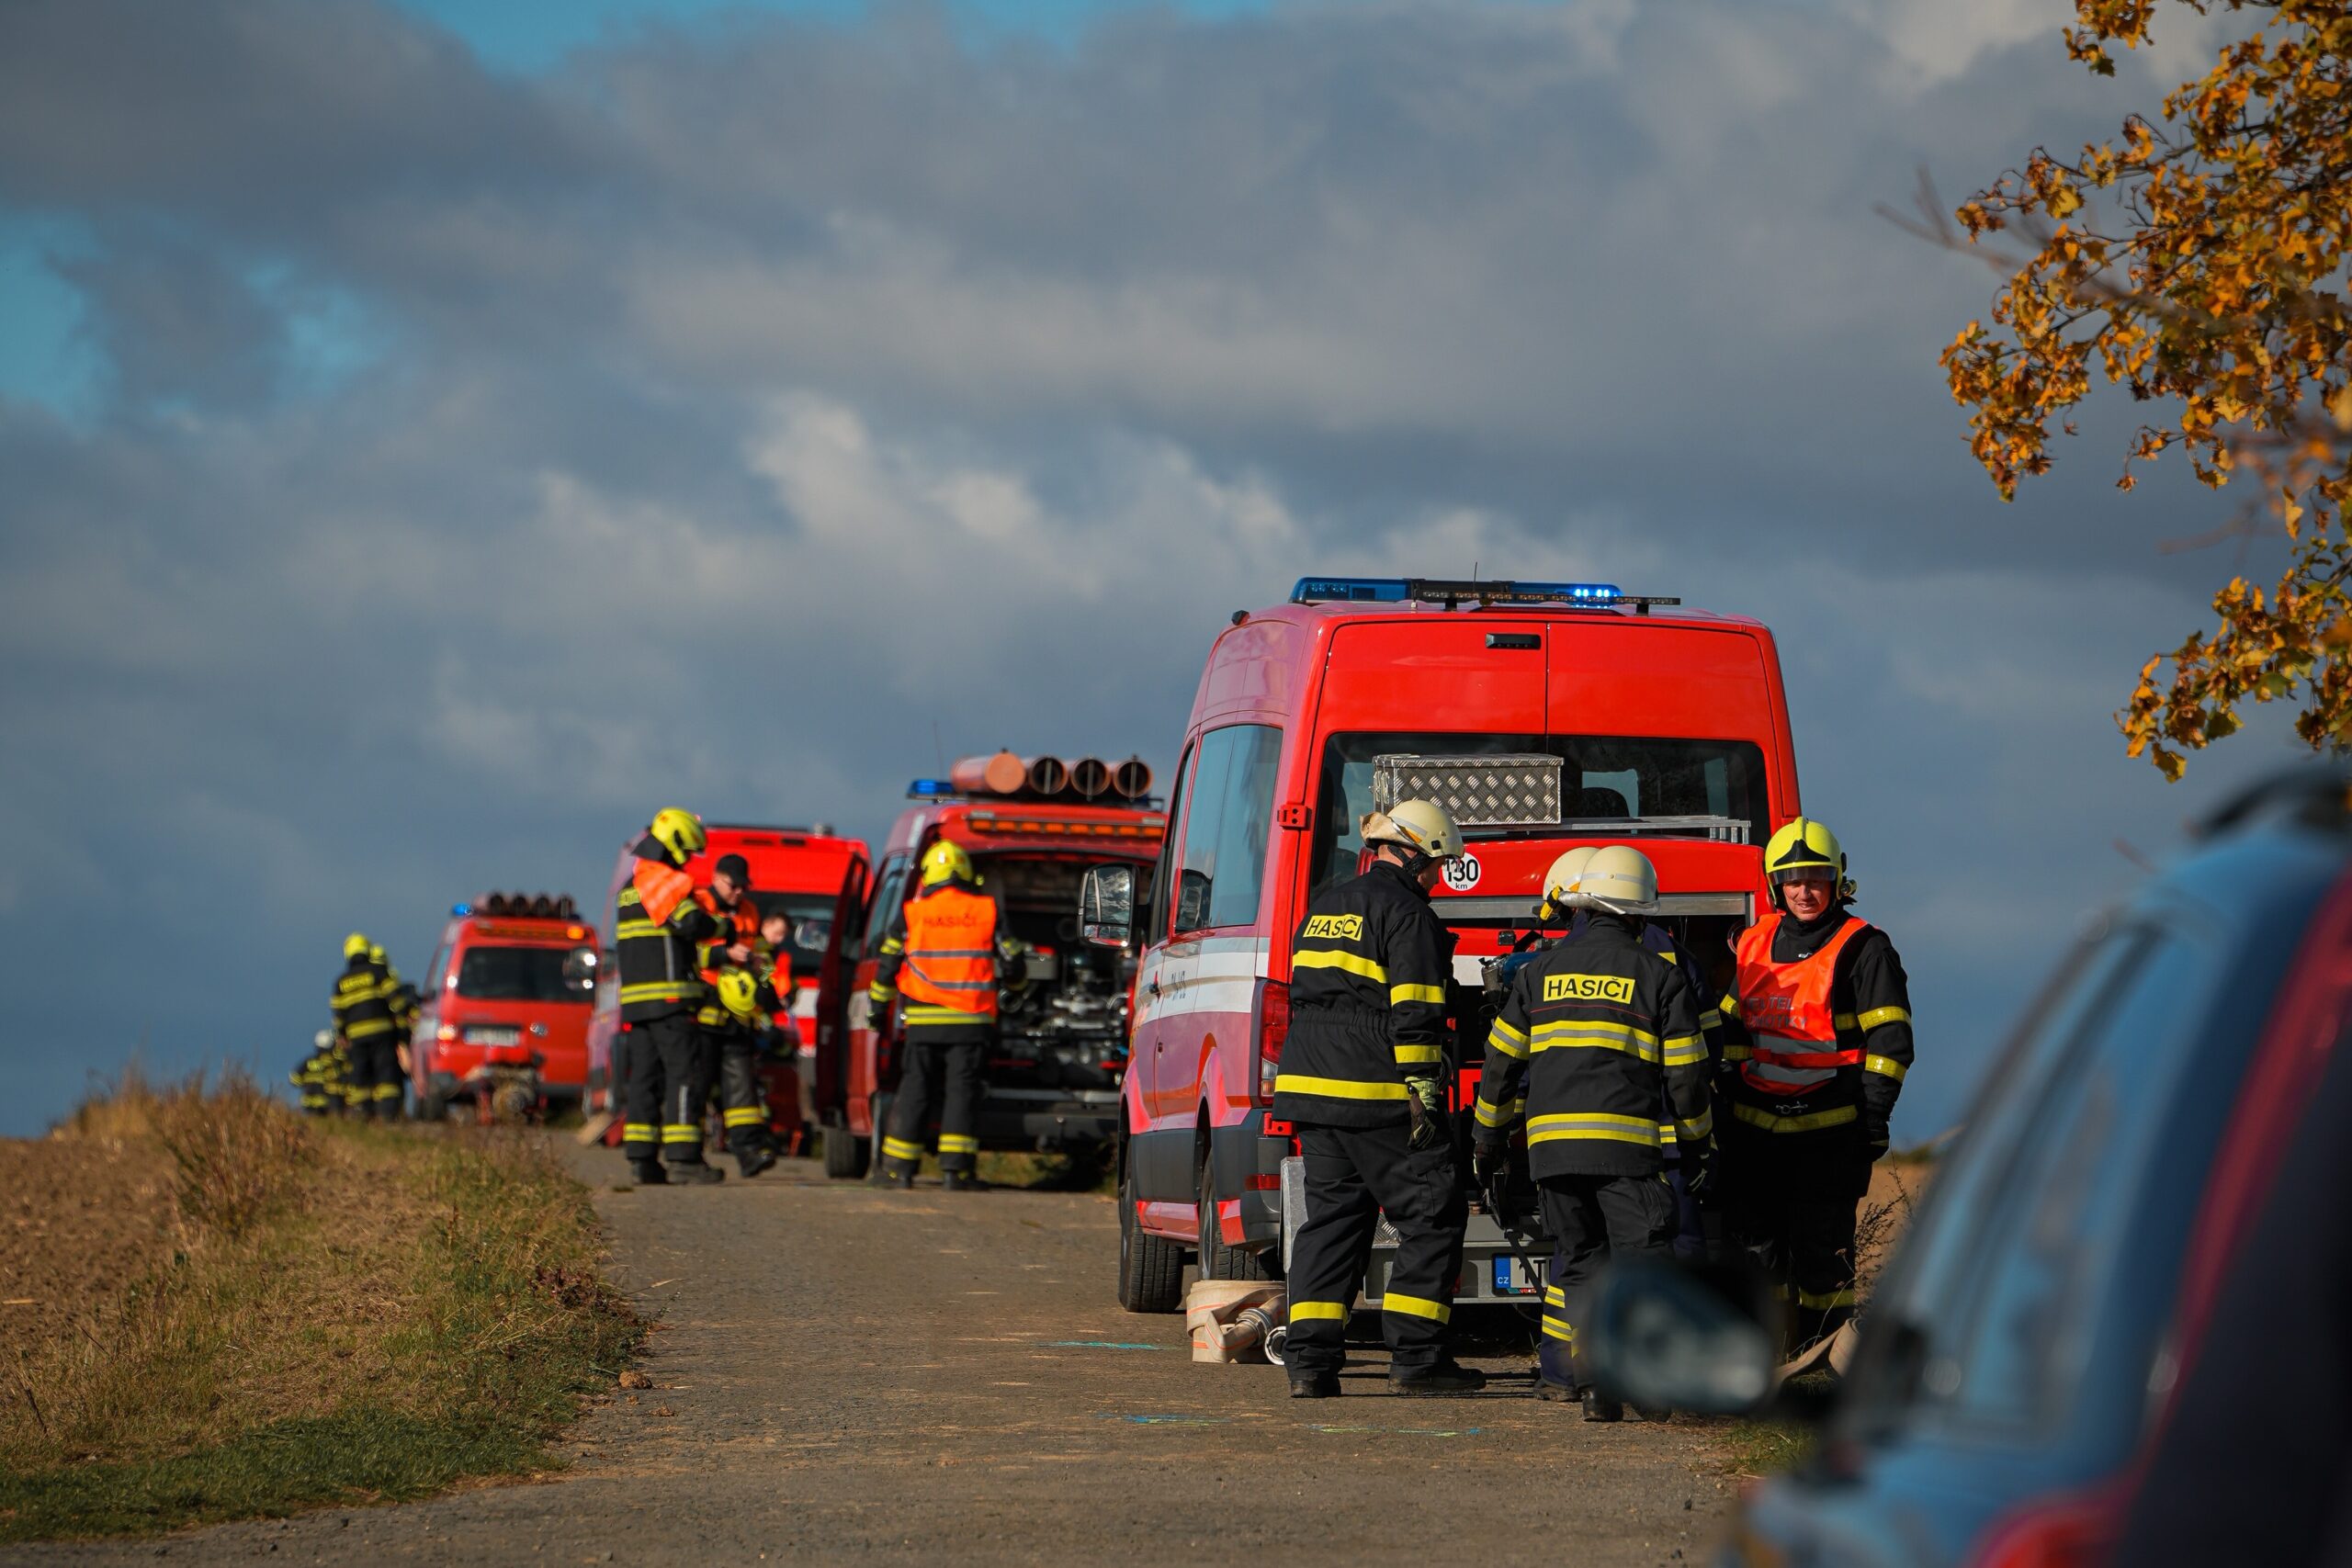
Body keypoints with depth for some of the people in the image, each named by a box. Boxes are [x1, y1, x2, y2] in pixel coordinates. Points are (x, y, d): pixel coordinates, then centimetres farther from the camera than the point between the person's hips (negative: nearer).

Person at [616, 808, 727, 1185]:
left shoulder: (631, 886, 22)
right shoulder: (665, 880, -9)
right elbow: (690, 923, -22)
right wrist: (720, 925, -2)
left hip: (635, 997, 9)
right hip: (669, 997, -9)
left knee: (645, 1075, 9)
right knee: (686, 1073, -8)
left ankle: (641, 1158, 5)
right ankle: (682, 1156, -14)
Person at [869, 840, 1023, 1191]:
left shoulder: (911, 914, 2)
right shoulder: (986, 912, 2)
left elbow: (888, 965, 7)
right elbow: (1011, 962, 8)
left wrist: (878, 1004, 22)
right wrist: (1011, 980, 31)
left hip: (923, 1021, 0)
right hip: (972, 1022, 0)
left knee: (914, 1092, 7)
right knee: (962, 1091, 2)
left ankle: (899, 1167, 9)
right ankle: (955, 1168, -6)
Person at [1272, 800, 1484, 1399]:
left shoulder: (1324, 907, 19)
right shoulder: (1407, 913, -9)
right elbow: (1414, 1013, -16)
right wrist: (1421, 1091, -18)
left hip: (1312, 1082, 8)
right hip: (1377, 1097, -8)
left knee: (1331, 1217, 10)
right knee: (1431, 1216, -2)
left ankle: (1310, 1361, 2)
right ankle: (1415, 1358, -5)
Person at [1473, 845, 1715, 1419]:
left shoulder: (1541, 972, 12)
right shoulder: (1660, 976, 4)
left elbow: (1501, 1064, 14)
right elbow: (1685, 1073, 4)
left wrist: (1488, 1137, 24)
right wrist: (1699, 1146, 16)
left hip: (1552, 1141, 3)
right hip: (1626, 1143, -3)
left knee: (1578, 1262, 10)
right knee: (1643, 1257, -2)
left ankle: (1587, 1378, -2)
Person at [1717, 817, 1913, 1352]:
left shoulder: (1862, 948, -3)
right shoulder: (1756, 943, 13)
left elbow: (1889, 1040, -5)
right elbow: (1733, 1029, 22)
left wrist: (1873, 1116, -11)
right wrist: (1723, 1102, 16)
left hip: (1828, 1127, -5)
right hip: (1756, 1124, 5)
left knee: (1821, 1247, -2)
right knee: (1755, 1242, 6)